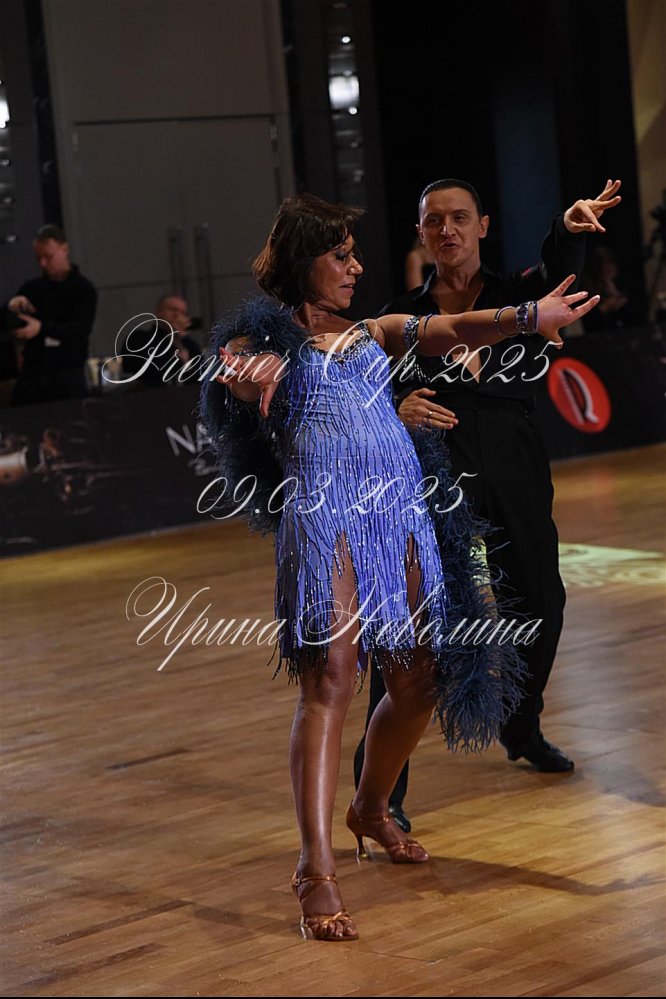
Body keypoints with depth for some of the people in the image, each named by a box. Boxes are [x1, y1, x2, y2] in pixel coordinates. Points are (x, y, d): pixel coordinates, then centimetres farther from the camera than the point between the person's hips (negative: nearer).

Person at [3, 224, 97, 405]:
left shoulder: (83, 289, -2)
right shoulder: (31, 288, 11)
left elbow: (81, 330, -16)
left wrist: (41, 328, -29)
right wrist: (11, 308, -12)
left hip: (68, 375, -3)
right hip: (31, 373, 3)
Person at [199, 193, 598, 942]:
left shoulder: (370, 334, 21)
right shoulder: (270, 335, 6)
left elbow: (448, 331, 7)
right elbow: (233, 370, -15)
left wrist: (526, 316, -9)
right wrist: (248, 374, -39)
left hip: (401, 515, 6)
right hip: (324, 515, -6)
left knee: (418, 681, 9)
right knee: (330, 677, -17)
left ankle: (371, 810, 36)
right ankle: (316, 870, -18)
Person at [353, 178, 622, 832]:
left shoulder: (517, 293, 5)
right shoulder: (401, 317, 5)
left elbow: (558, 272, -19)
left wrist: (570, 227, -41)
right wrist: (398, 412, -16)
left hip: (516, 476, 2)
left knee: (540, 606, 12)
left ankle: (522, 731, 40)